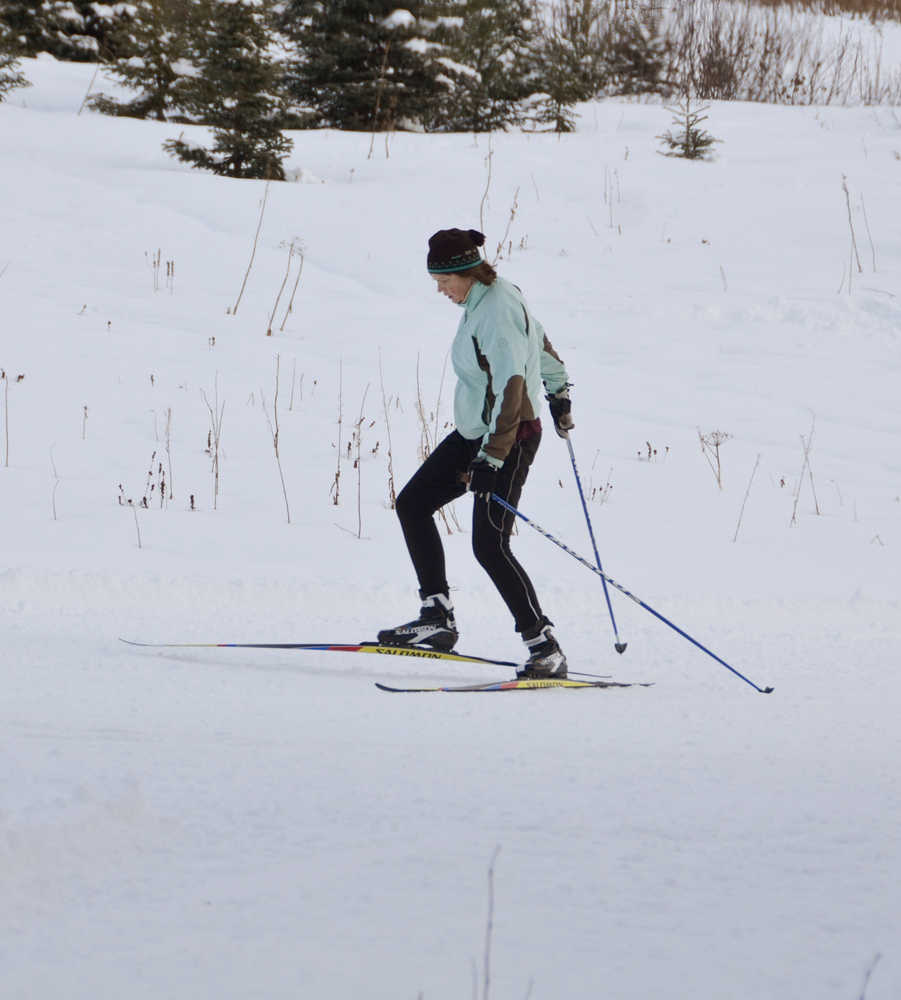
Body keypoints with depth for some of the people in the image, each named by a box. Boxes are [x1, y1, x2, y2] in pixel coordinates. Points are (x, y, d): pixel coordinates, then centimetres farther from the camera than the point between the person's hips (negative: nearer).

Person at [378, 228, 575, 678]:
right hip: (474, 434, 11)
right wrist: (558, 392, 39)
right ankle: (437, 619, 11)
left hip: (508, 438, -11)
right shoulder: (484, 299, 7)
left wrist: (491, 458, -35)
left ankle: (544, 648, -9)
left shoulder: (496, 312, -23)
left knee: (490, 547, -14)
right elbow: (539, 340, 24)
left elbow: (511, 387, -30)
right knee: (411, 504, 10)